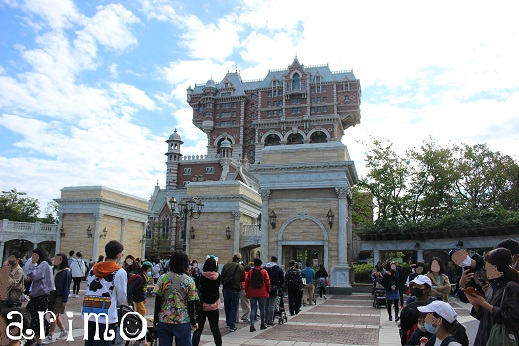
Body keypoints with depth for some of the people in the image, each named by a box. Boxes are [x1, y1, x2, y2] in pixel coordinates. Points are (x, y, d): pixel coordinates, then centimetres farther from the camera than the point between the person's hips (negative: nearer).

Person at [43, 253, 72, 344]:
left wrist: (65, 300, -14)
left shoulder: (66, 272, -12)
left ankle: (50, 336, 6)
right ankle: (64, 332, 28)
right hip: (52, 295, 7)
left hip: (60, 296, -7)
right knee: (56, 315, 14)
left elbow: (66, 287, -12)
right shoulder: (54, 270, 8)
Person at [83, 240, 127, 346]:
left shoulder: (93, 269, 9)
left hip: (88, 314, 6)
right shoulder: (120, 272, -8)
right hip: (106, 316, -6)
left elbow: (89, 289, 11)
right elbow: (122, 297, -1)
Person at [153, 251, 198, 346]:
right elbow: (191, 305, -4)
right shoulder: (189, 281, -6)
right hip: (182, 322, -1)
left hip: (164, 321, 1)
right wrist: (193, 322, 8)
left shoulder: (163, 278, -3)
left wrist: (155, 320, 9)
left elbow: (158, 302, -2)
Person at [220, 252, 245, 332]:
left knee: (227, 306, 17)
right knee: (234, 307, 3)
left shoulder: (226, 265, -1)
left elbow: (222, 277, 4)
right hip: (235, 289, -4)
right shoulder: (240, 267, -11)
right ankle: (232, 325, 1)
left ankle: (228, 322, 31)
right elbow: (243, 279, -3)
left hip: (226, 289, 4)